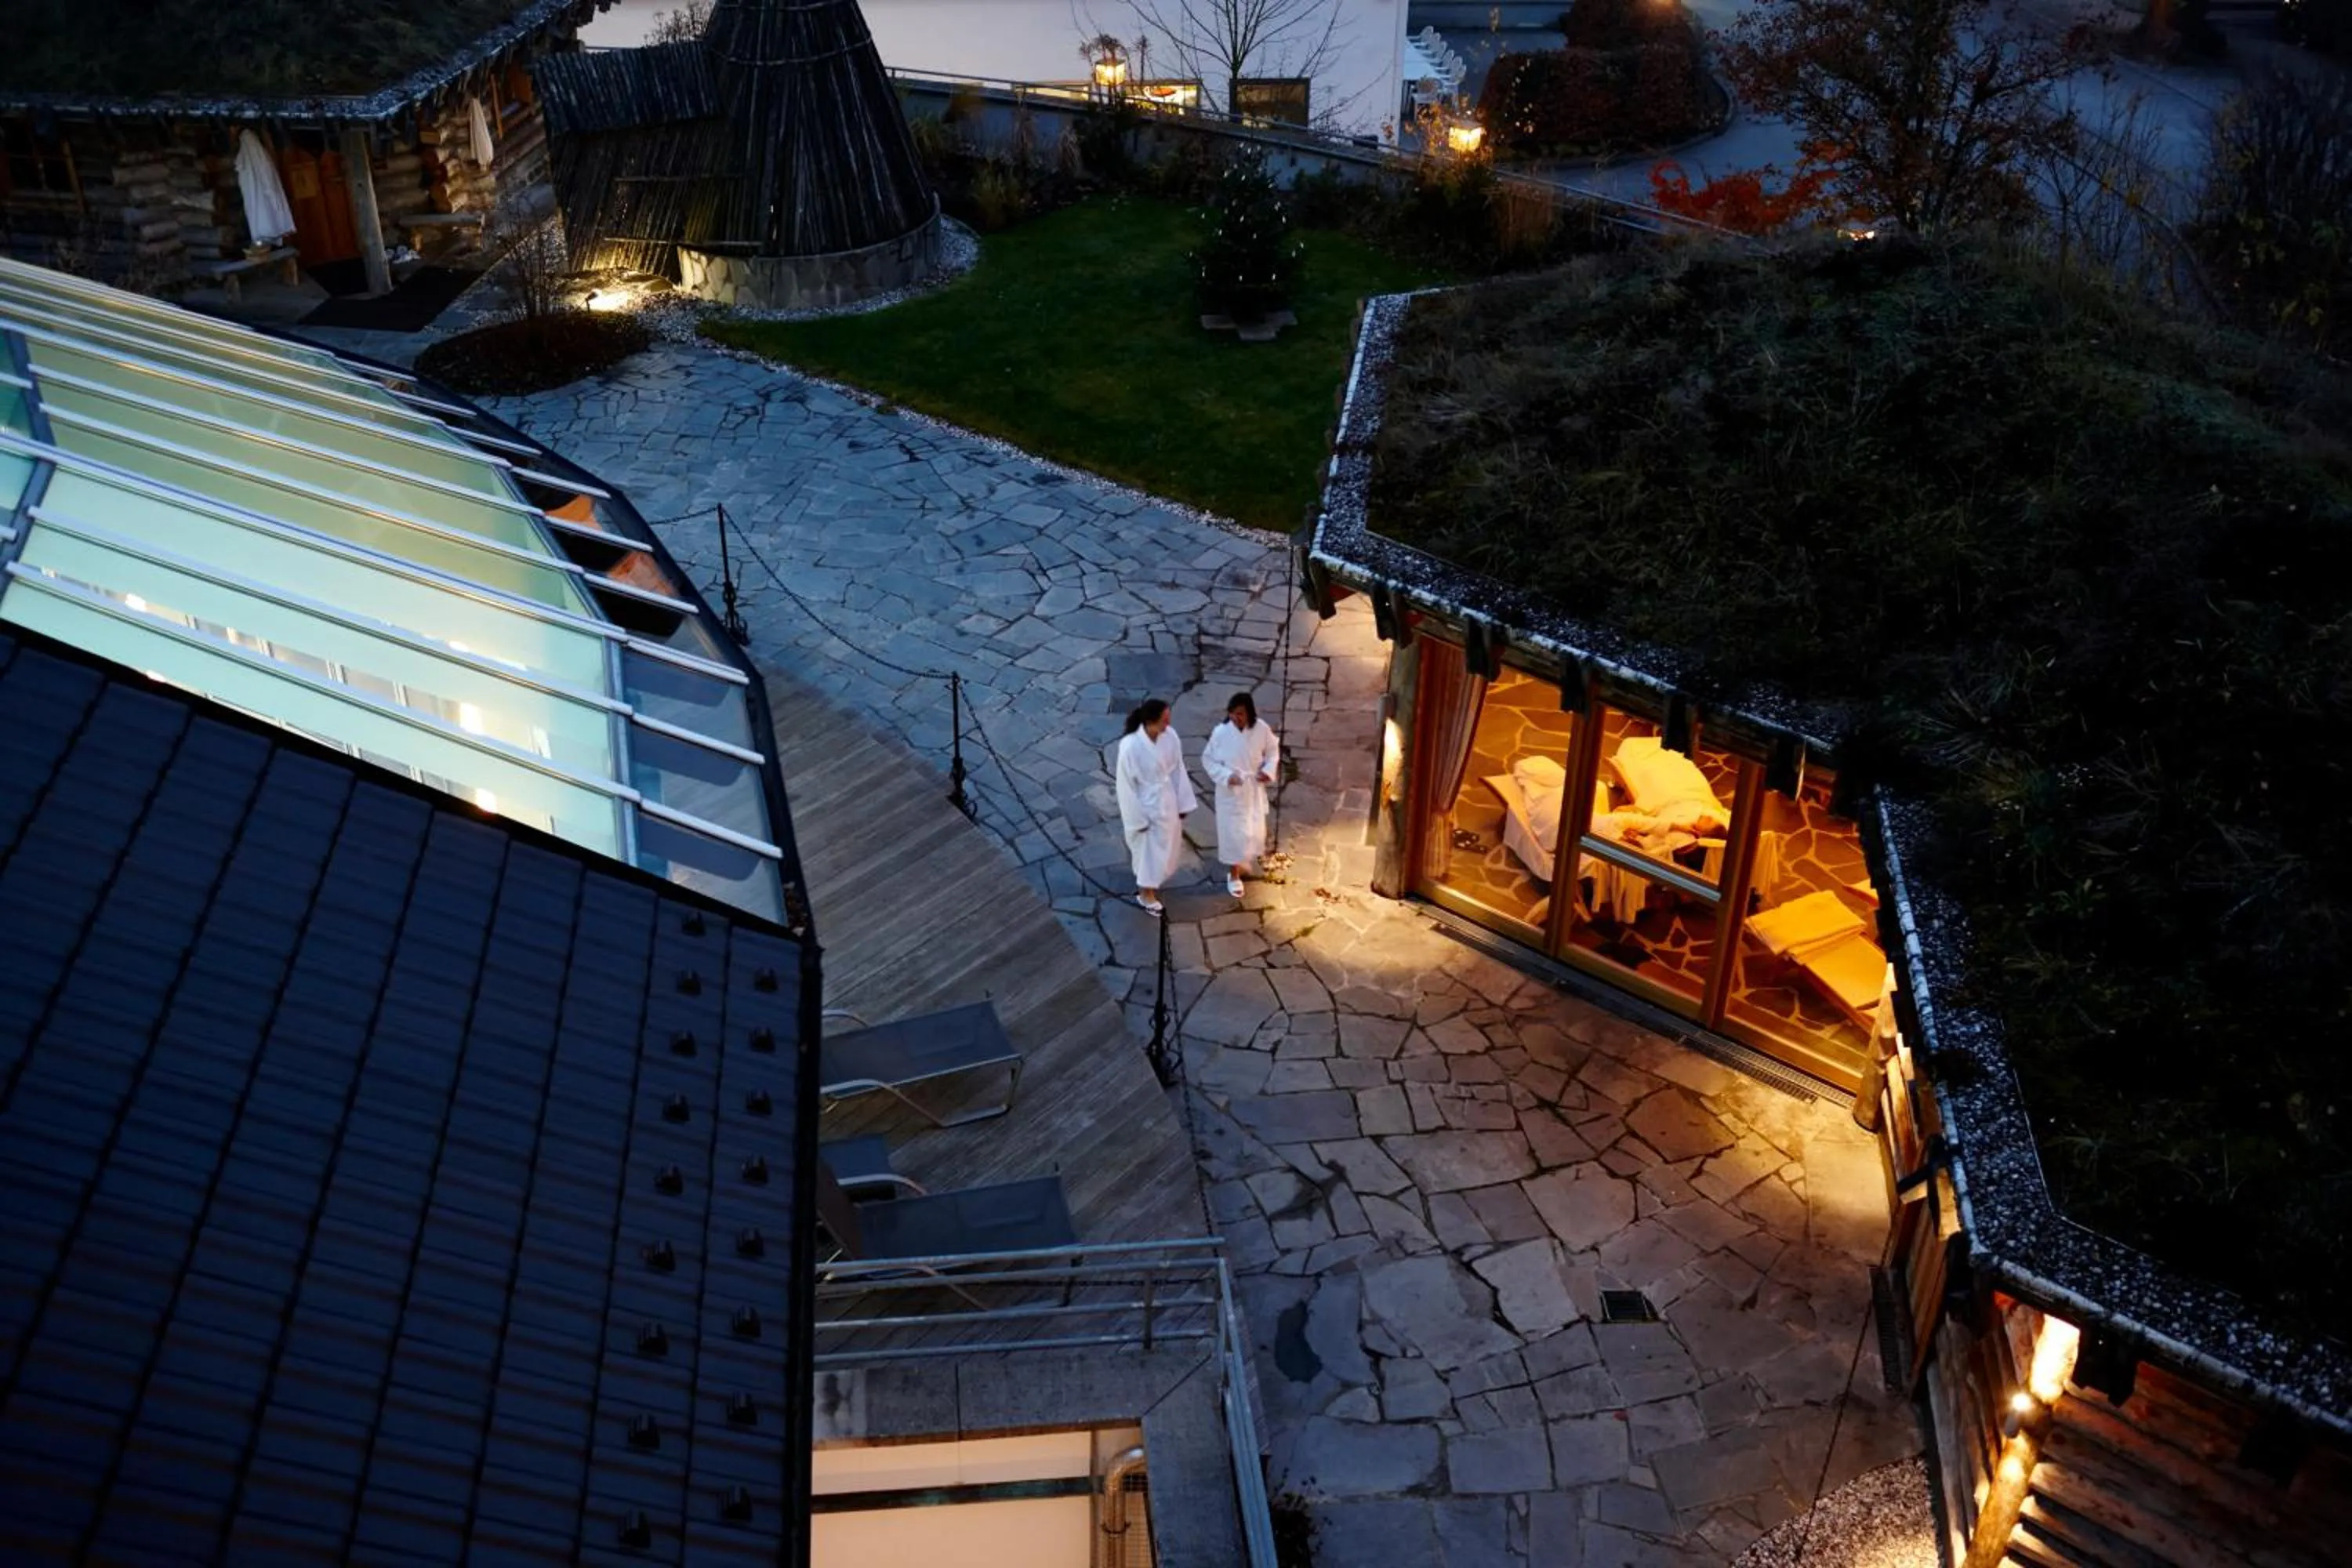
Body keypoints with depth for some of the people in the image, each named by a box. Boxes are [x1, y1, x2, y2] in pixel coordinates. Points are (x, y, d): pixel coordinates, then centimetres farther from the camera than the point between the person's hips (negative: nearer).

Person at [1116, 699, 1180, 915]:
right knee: (1149, 853, 14)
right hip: (1147, 808, -6)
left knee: (1164, 850, 24)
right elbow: (1126, 785, -19)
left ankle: (1148, 886, 50)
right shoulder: (1131, 747, -28)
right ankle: (1146, 895, 38)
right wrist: (1138, 818, -14)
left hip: (1167, 804, 6)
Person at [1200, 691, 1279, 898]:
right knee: (1233, 831, 8)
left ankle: (1241, 863, 46)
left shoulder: (1262, 729, -15)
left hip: (1254, 788, 3)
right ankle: (1234, 874, 28)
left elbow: (1273, 750, 3)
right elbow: (1208, 759, -9)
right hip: (1231, 791, -3)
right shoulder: (1220, 732, -21)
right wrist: (1225, 775, -22)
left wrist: (1268, 770, -14)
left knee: (1255, 830, 17)